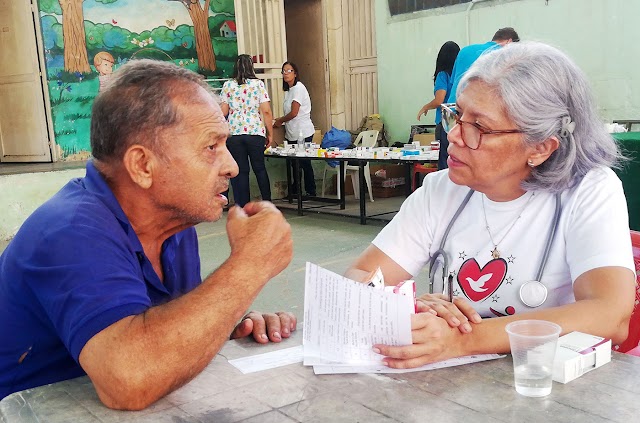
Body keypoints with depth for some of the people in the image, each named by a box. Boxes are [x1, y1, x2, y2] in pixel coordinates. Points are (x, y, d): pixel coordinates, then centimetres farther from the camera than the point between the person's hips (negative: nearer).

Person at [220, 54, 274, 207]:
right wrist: (270, 133, 4)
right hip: (256, 132, 0)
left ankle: (243, 206, 7)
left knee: (241, 171, 5)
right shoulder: (258, 84, 1)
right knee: (260, 168, 14)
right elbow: (266, 111, -4)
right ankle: (267, 203, 17)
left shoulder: (228, 85, 4)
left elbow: (224, 111, 4)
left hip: (234, 133, 0)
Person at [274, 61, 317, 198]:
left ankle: (311, 192, 6)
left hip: (303, 133, -8)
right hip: (292, 134, 9)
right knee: (294, 163, 12)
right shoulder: (288, 90, 16)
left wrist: (280, 121, -3)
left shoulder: (298, 88, -11)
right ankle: (294, 192, 20)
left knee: (304, 163, -3)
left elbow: (293, 113, -16)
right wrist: (280, 120, 4)